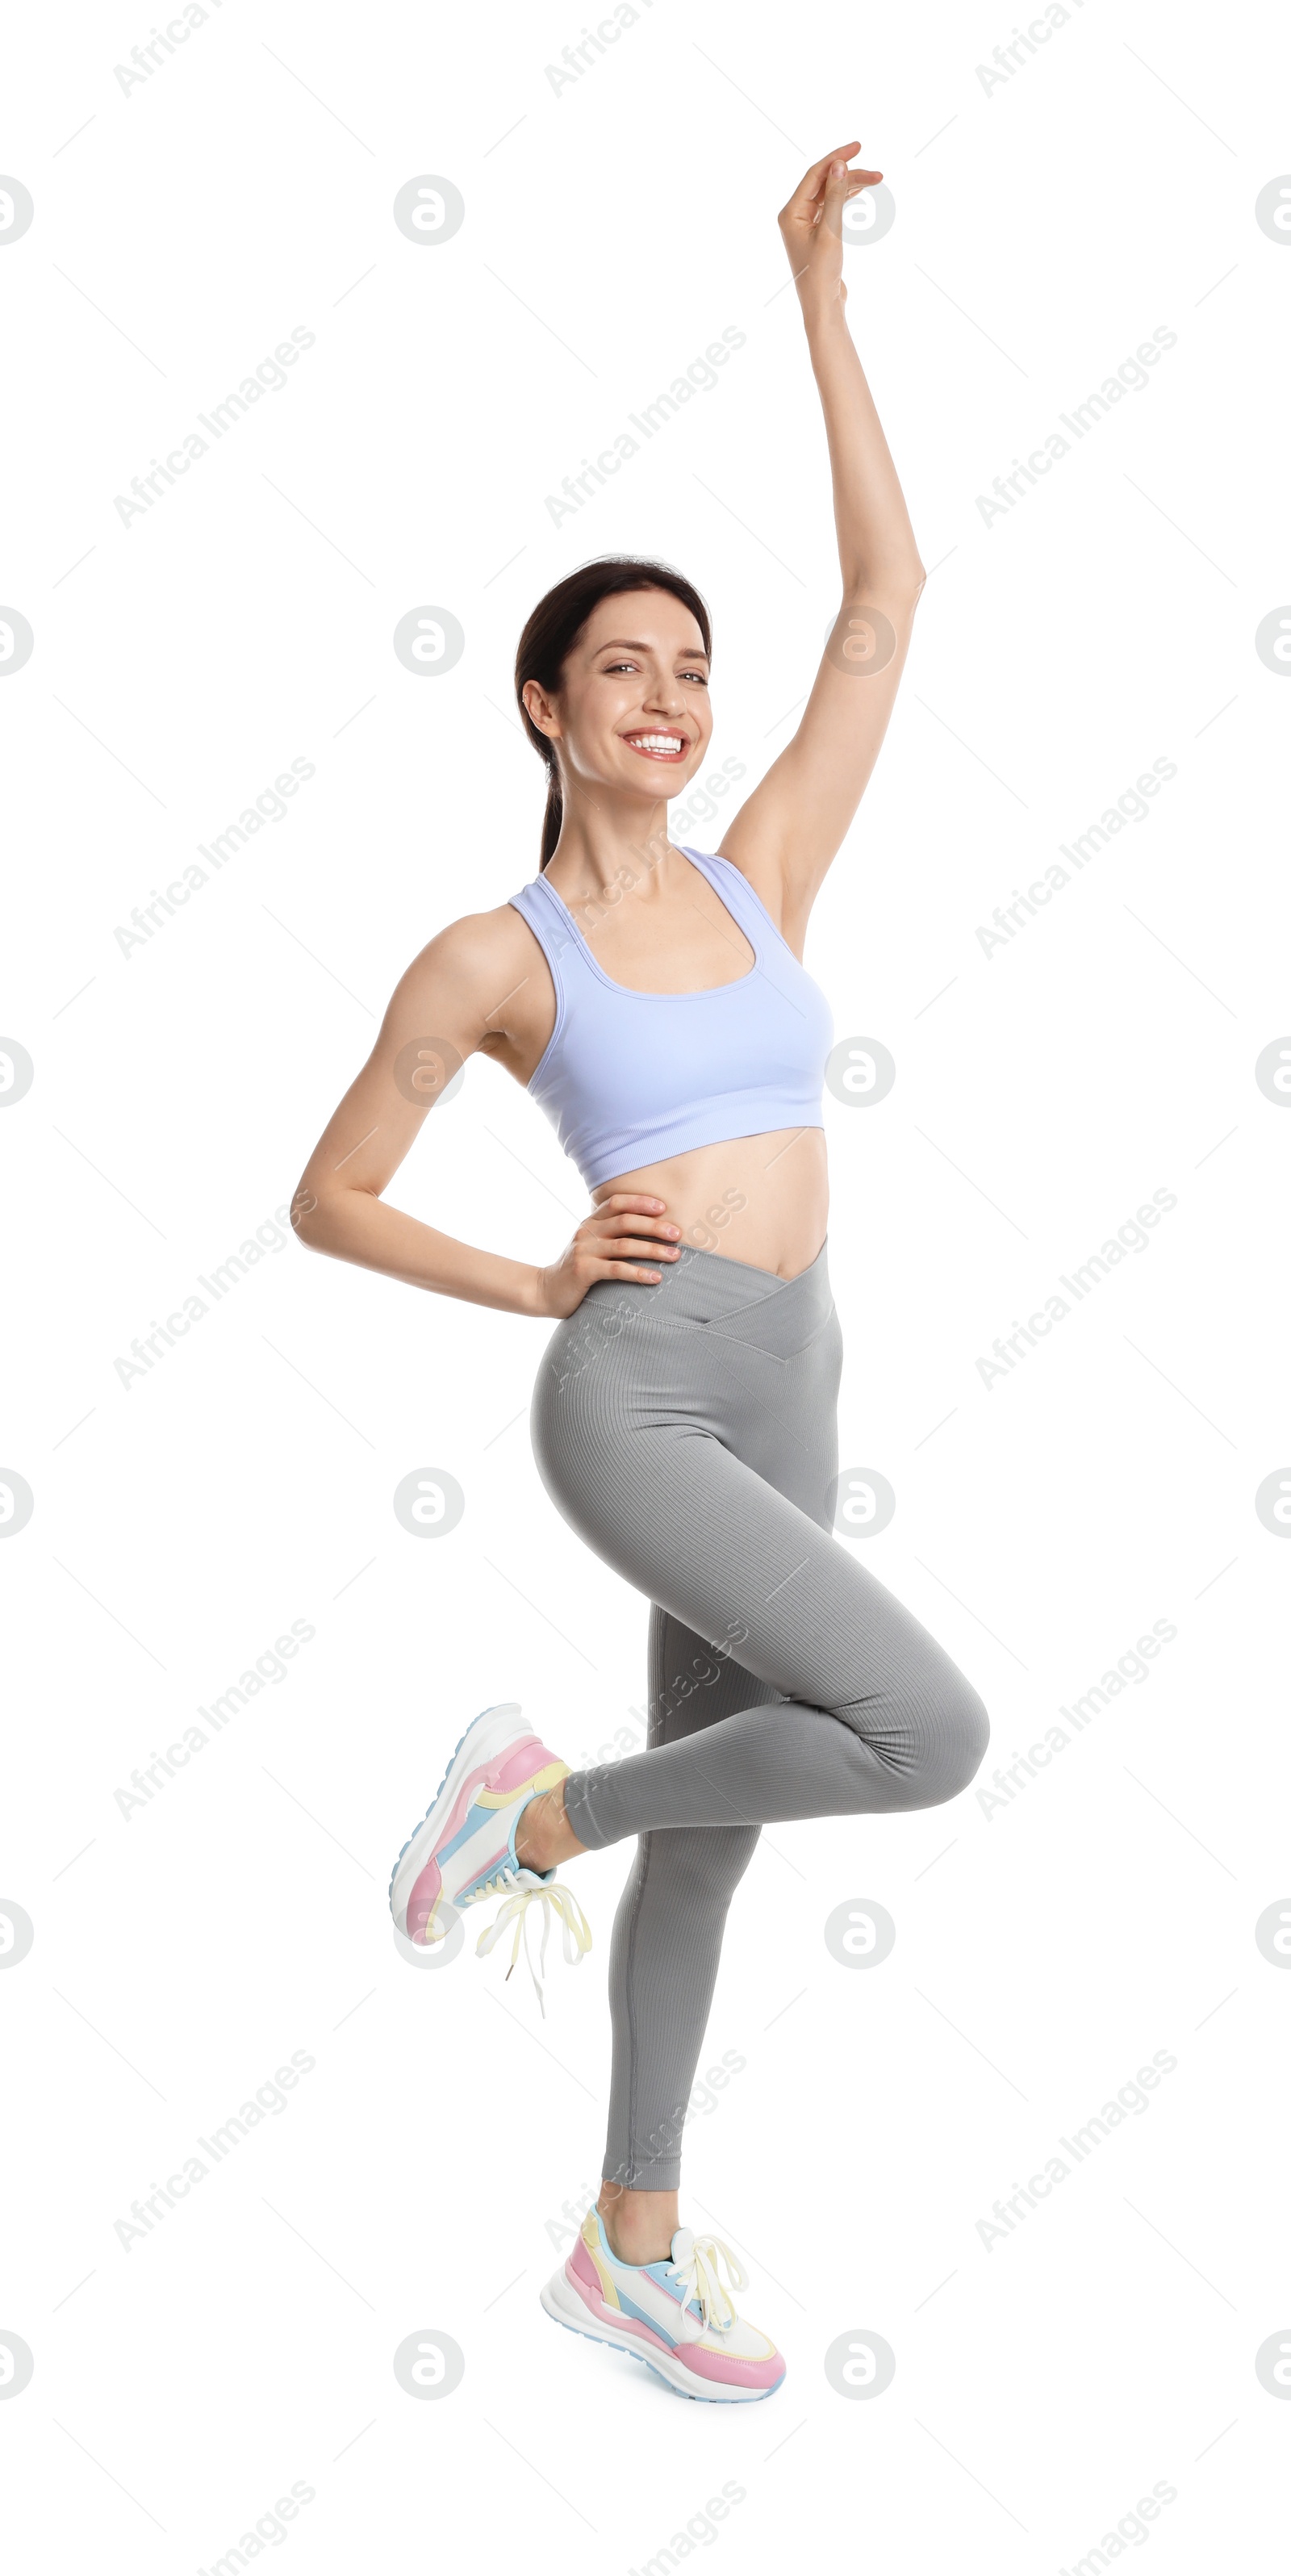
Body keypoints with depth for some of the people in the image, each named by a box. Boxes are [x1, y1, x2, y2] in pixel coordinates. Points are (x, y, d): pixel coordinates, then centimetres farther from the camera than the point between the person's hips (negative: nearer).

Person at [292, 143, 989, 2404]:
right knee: (934, 1739, -19)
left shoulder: (760, 880, 8)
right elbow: (328, 1200, 5)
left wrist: (820, 295, 8)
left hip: (783, 1406, 6)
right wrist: (531, 1284, -4)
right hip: (635, 1402, -6)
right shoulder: (488, 957, -3)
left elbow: (888, 594, 7)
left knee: (712, 1833, 13)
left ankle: (630, 2251, 30)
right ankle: (539, 1808, 1)